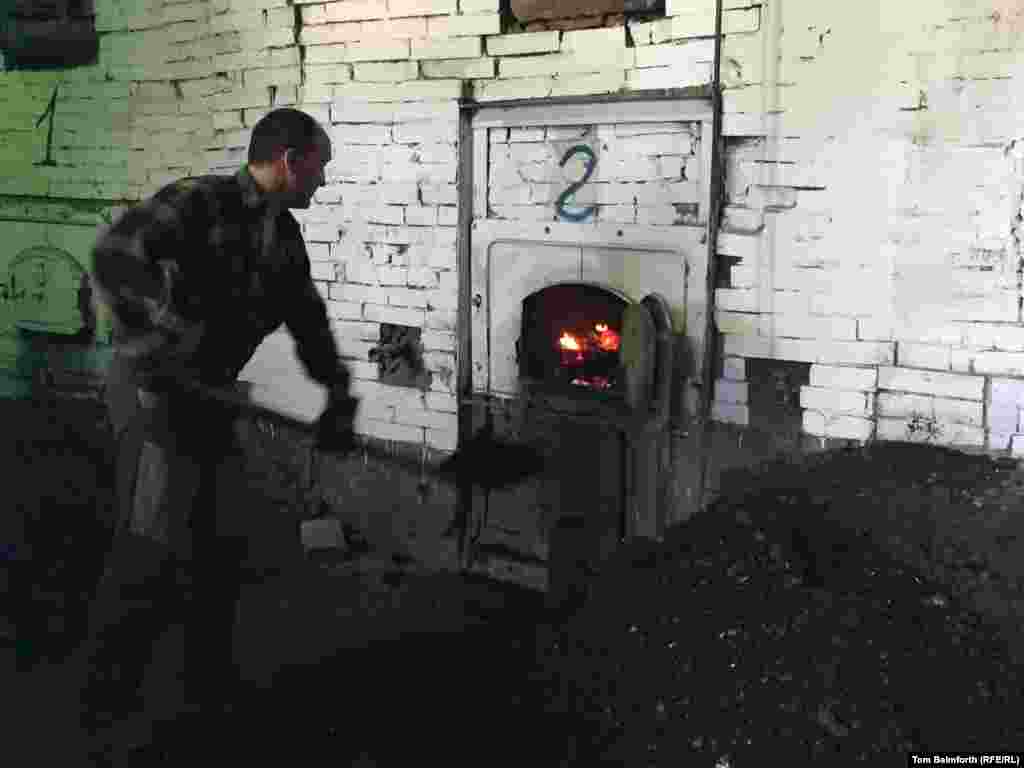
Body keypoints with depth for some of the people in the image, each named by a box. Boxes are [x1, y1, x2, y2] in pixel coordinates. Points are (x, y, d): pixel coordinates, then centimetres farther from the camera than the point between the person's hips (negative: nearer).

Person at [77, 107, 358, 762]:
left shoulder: (286, 236, 11)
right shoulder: (198, 202, -15)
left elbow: (309, 320, 19)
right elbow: (114, 257, -27)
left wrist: (337, 396, 15)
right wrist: (166, 335, -34)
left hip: (210, 395, 9)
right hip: (154, 387, -9)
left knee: (222, 547, 11)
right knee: (153, 550, -11)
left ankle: (211, 685, 26)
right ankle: (107, 707, 2)